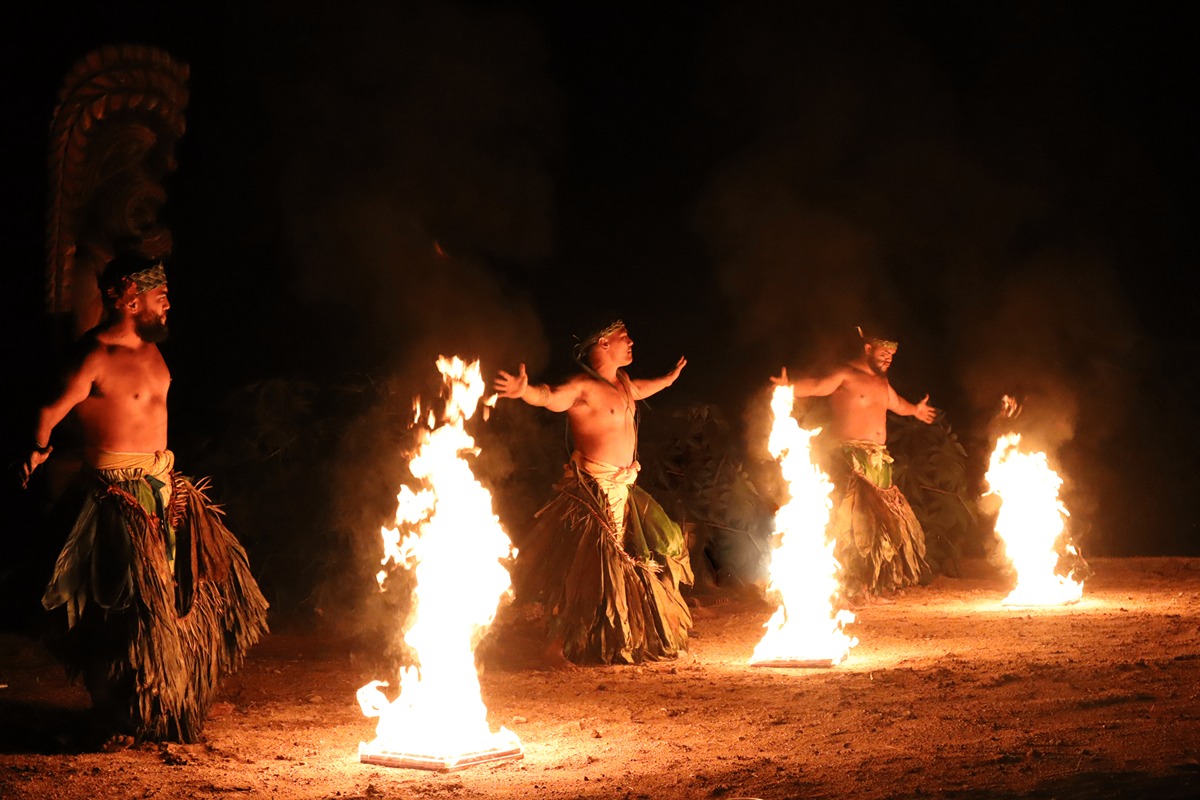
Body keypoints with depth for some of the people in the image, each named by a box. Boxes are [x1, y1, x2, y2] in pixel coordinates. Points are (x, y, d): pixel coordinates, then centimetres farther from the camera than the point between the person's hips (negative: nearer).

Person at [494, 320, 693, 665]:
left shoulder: (622, 383, 13)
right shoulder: (583, 387, -15)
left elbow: (640, 389, 37)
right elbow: (550, 397, -34)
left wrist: (669, 378, 53)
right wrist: (525, 390, -55)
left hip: (623, 487, 10)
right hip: (594, 489, -10)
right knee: (589, 566, -8)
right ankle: (563, 644, 2)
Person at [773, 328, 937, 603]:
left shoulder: (881, 381, 19)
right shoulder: (845, 375, -7)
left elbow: (896, 403, 41)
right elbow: (817, 386, -25)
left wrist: (915, 410, 61)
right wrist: (789, 387, -45)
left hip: (877, 462, 9)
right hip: (849, 458, -9)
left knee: (886, 523, 9)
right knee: (855, 524, -14)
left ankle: (876, 586, 18)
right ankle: (858, 589, -12)